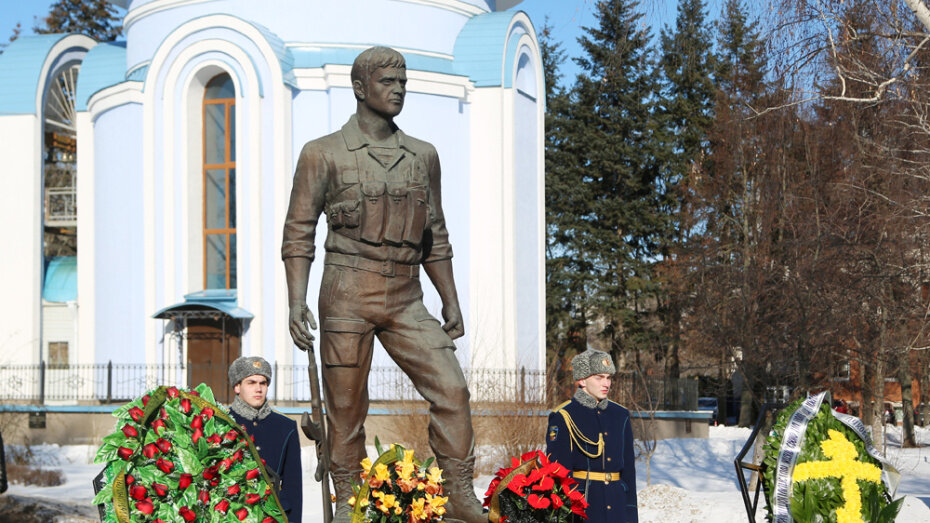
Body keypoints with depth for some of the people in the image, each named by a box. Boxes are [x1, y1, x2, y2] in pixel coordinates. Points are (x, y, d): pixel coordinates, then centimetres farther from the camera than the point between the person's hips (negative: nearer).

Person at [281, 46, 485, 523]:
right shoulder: (324, 155, 1)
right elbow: (298, 234, -1)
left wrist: (451, 302, 16)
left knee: (451, 389, -9)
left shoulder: (423, 157, 13)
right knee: (346, 407, 1)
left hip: (406, 302, 3)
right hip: (348, 299, -3)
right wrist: (296, 303, -11)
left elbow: (434, 238, 20)